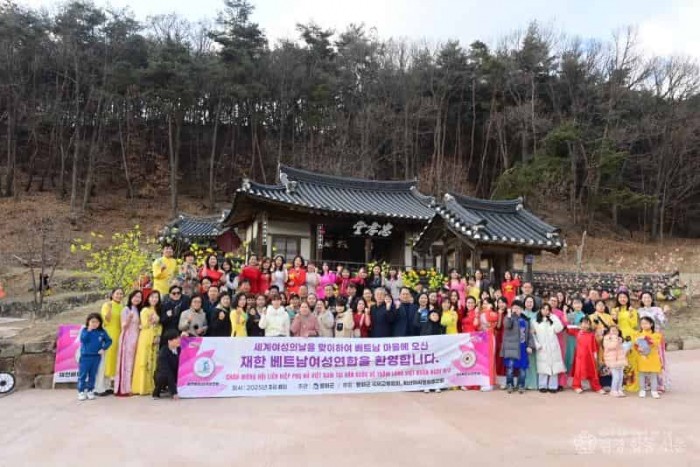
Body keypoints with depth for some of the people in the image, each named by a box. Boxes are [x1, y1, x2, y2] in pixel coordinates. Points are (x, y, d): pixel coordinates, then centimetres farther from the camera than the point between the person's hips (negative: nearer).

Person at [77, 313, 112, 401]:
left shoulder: (102, 332, 1)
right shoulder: (84, 330, -3)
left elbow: (109, 341, 4)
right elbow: (82, 340, -18)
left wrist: (103, 348, -8)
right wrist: (89, 331, -21)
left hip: (96, 357, 2)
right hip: (85, 356, -2)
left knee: (92, 375, 10)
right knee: (82, 374, 1)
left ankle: (90, 391, 19)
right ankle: (81, 392, 9)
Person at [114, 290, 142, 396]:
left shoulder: (138, 310, 16)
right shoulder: (126, 309, -3)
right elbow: (123, 326, -8)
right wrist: (129, 318, -25)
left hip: (136, 338, 6)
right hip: (127, 338, -6)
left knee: (134, 363, 5)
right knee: (126, 362, -7)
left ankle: (130, 387, 9)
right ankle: (123, 389, -4)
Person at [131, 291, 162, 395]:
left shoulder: (158, 311, 17)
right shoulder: (144, 310, 1)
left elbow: (160, 326, 14)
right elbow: (144, 325, -6)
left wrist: (158, 336, 1)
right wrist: (151, 320, -18)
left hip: (155, 338, 5)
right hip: (146, 338, -5)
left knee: (154, 361, 4)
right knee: (144, 361, -6)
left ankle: (152, 386, 7)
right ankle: (142, 387, -4)